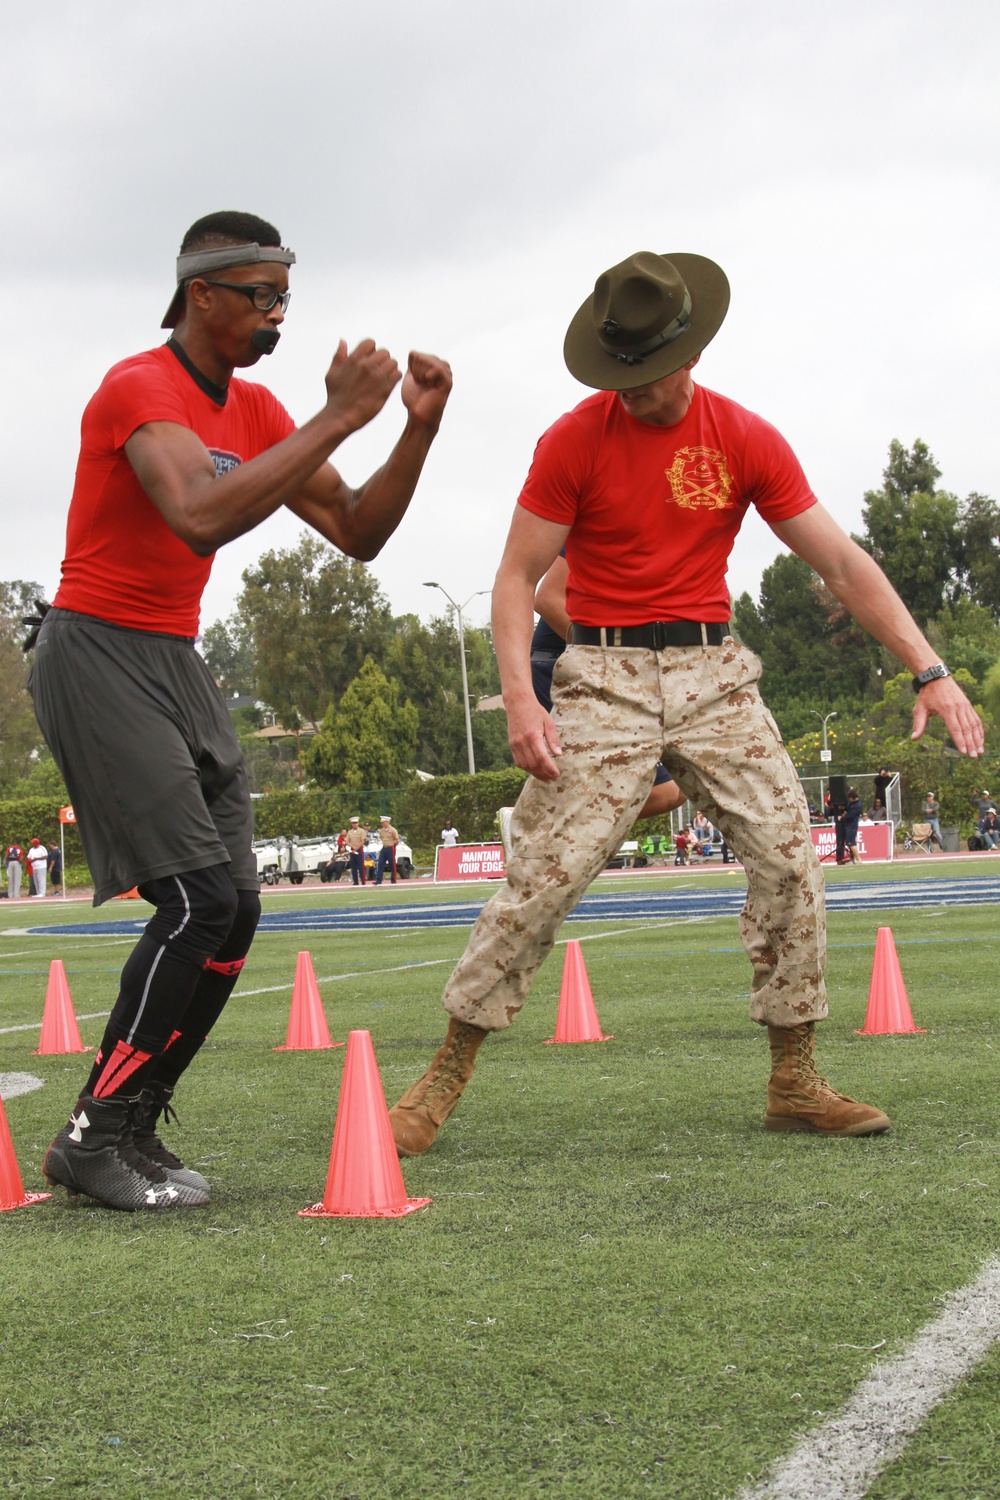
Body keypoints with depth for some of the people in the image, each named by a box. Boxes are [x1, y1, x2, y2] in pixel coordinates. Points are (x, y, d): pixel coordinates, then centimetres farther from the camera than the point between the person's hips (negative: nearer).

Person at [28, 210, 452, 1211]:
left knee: (234, 911, 2)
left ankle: (130, 1130, 11)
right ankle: (95, 1137, -8)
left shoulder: (255, 411, 13)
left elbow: (357, 534, 10)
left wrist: (420, 427, -3)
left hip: (177, 665, 9)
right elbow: (202, 518, -33)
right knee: (200, 897, -18)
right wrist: (336, 422, -29)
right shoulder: (140, 387, -14)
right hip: (96, 652, -9)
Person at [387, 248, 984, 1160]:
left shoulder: (747, 441, 1)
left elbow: (841, 562, 2)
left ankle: (795, 1081, 6)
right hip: (606, 679, -3)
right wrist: (519, 695, -18)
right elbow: (518, 576, -3)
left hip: (715, 673, 3)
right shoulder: (573, 443, -4)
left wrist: (928, 669, -6)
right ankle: (445, 1079, -1)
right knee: (543, 875, -11)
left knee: (790, 859, -6)